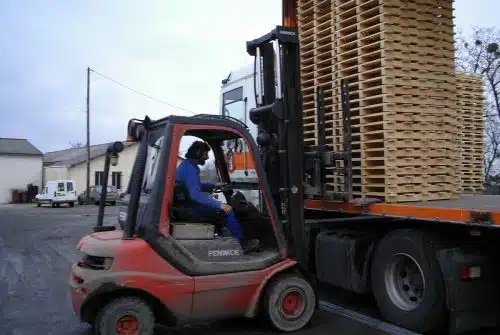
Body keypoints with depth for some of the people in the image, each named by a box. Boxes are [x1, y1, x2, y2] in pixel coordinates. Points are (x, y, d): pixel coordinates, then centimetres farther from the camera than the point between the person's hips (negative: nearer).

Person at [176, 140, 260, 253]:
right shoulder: (190, 169, -22)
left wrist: (214, 185, 20)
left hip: (187, 203, 11)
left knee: (223, 206, 20)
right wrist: (219, 205, -31)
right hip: (190, 208, -11)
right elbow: (196, 195, -32)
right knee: (226, 210, -10)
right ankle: (242, 243, -3)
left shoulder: (186, 164, 10)